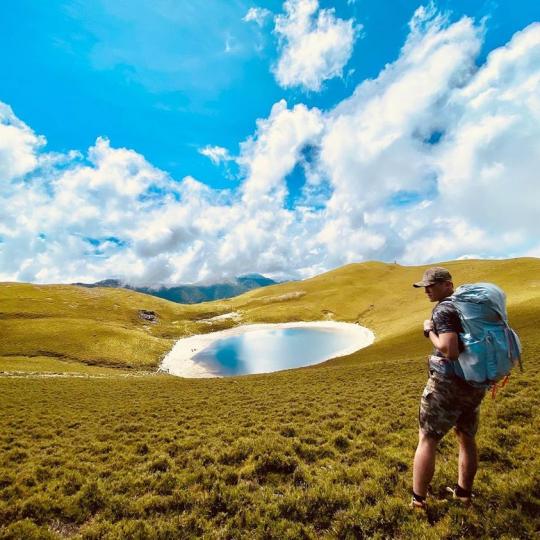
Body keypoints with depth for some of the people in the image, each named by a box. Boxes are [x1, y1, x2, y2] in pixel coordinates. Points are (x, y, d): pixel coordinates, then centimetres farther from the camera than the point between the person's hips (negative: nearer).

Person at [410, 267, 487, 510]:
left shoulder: (443, 310, -18)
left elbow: (450, 351, -27)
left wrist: (429, 331, -13)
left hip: (448, 383, -8)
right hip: (476, 383, 8)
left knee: (426, 440, 3)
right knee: (467, 438, 23)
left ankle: (418, 501, 9)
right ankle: (463, 492, 37)